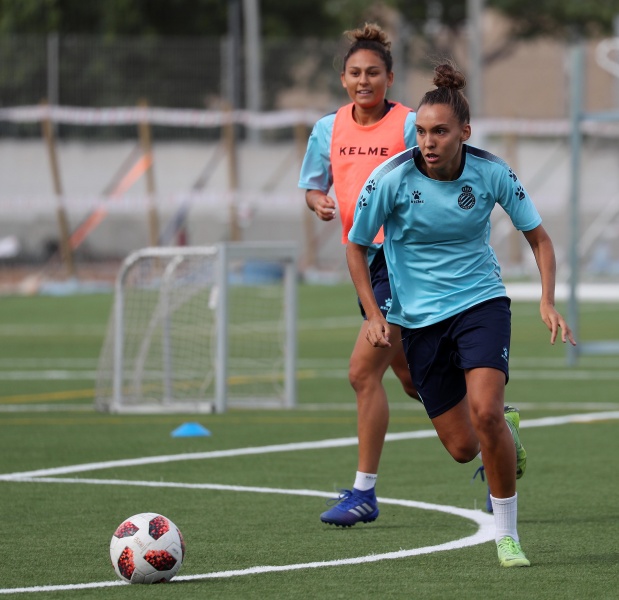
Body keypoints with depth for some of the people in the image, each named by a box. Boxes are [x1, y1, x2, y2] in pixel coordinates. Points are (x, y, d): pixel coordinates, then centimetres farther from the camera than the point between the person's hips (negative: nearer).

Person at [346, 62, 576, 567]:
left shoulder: (491, 172, -13)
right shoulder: (392, 179, -16)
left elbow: (539, 237, 1)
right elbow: (355, 246, 0)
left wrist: (548, 301, -12)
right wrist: (375, 315, -7)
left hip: (481, 301, -1)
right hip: (419, 317, 1)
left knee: (485, 411, -25)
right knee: (463, 447, 2)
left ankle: (507, 535, -11)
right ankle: (508, 430, 41)